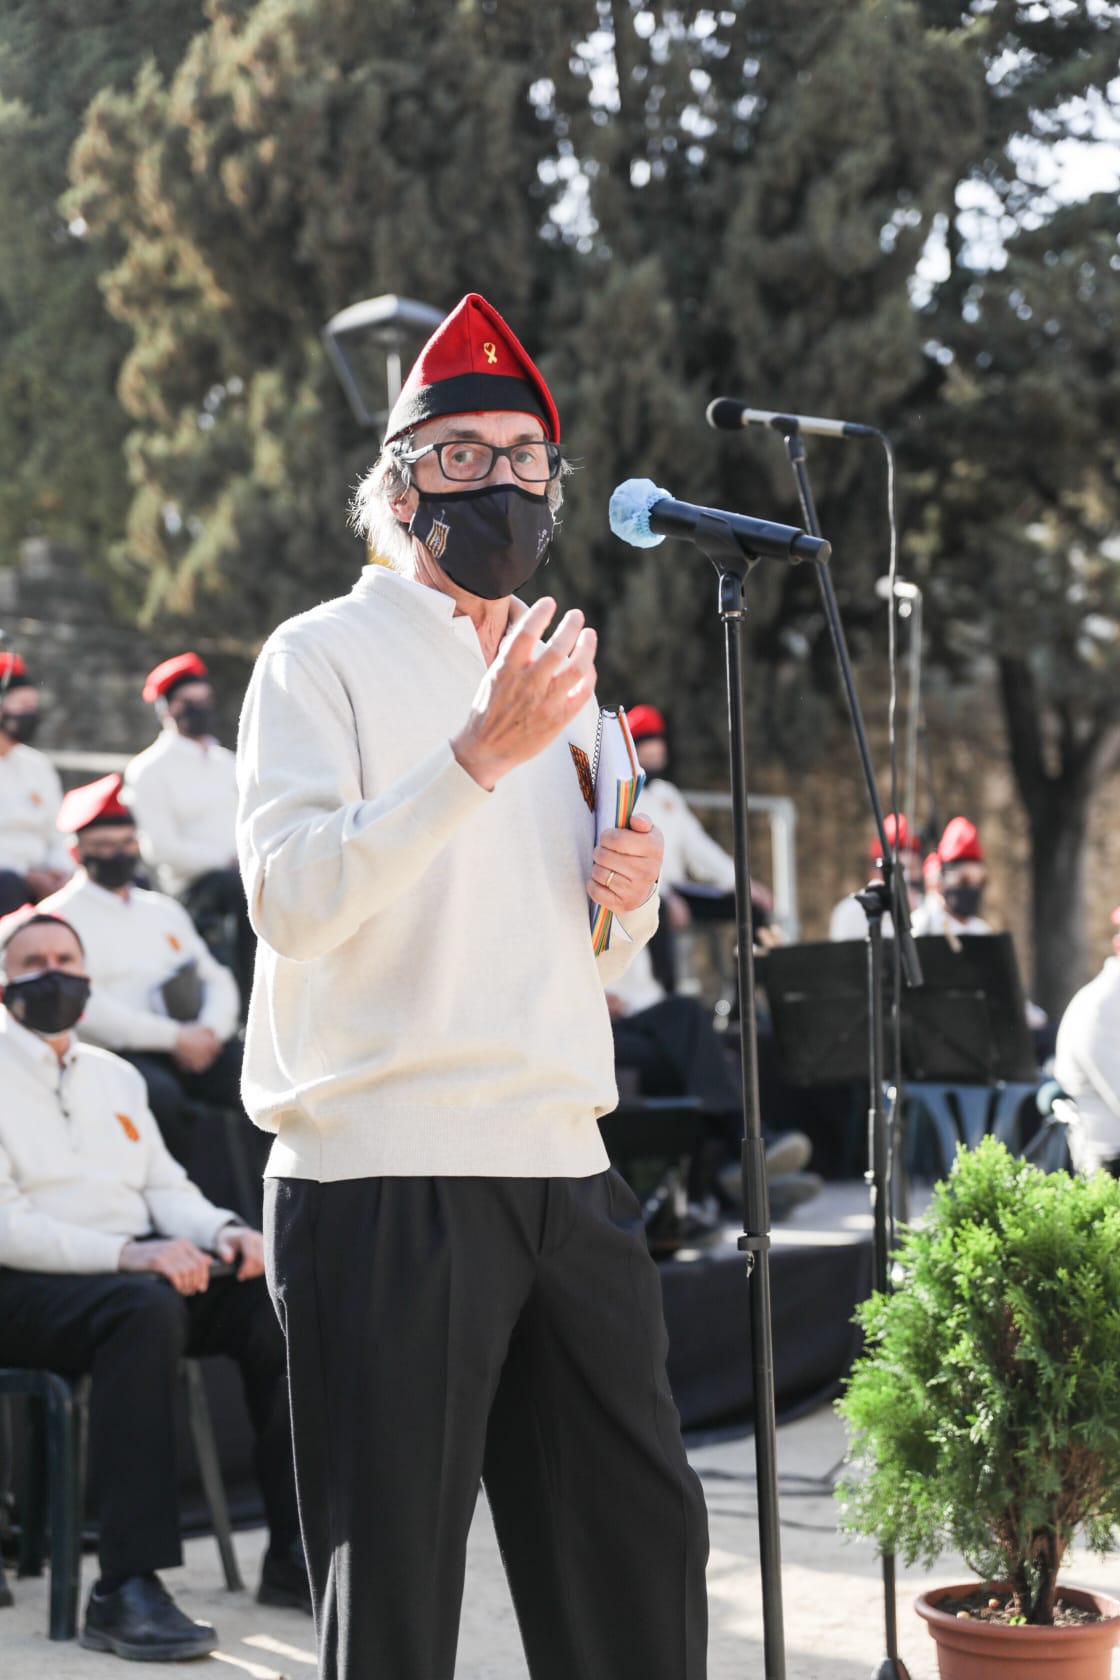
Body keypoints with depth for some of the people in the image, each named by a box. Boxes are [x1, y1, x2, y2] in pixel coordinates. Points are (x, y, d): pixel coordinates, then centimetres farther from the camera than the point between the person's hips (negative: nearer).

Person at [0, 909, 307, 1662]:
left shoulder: (115, 1075, 21)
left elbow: (167, 1187, 17)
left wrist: (223, 1231, -6)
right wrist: (126, 1254, -26)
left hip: (140, 1269, 7)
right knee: (146, 1305, -38)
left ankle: (297, 1553, -14)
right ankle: (127, 1588, -40)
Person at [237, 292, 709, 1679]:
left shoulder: (560, 676, 21)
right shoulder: (324, 656, 0)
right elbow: (290, 899, -16)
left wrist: (630, 896, 4)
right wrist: (483, 755, -22)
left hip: (567, 1173, 7)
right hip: (383, 1183, -6)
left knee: (644, 1539, 10)